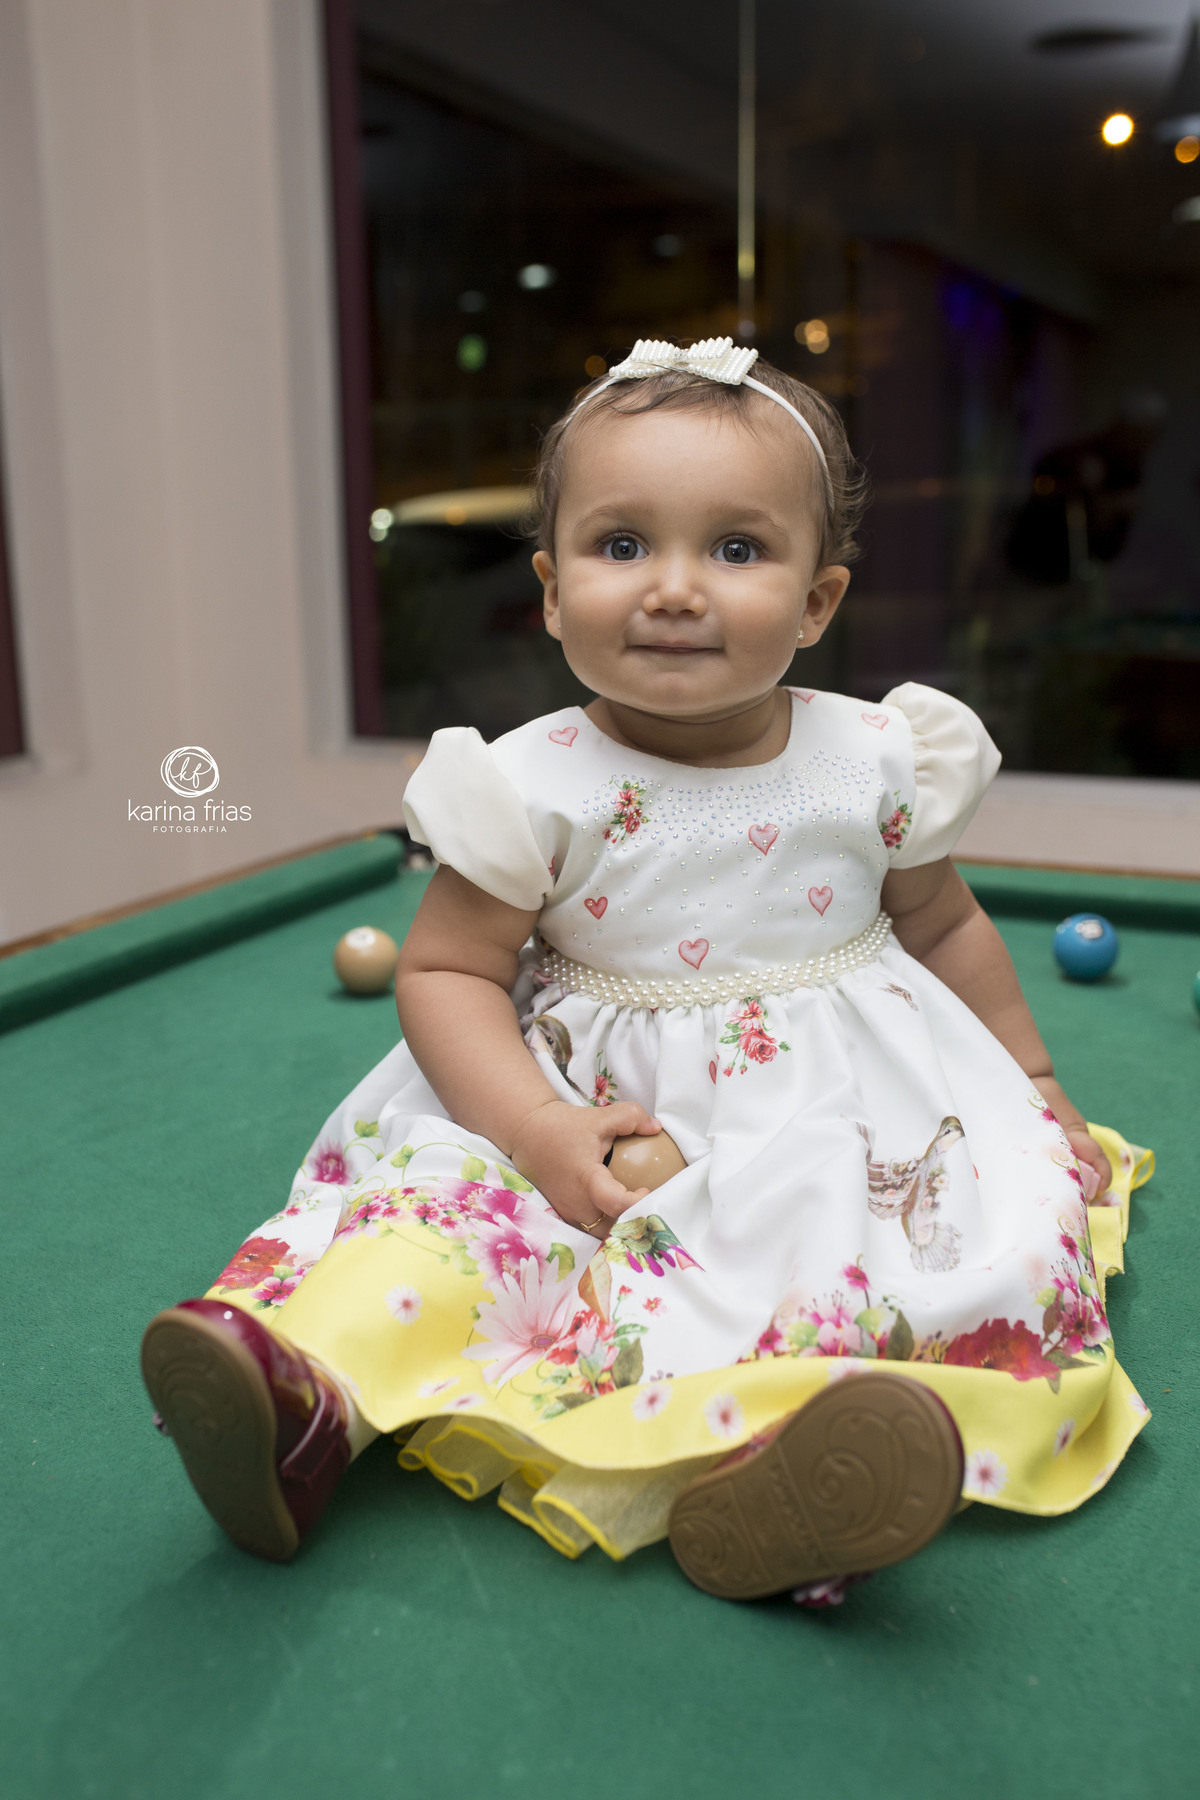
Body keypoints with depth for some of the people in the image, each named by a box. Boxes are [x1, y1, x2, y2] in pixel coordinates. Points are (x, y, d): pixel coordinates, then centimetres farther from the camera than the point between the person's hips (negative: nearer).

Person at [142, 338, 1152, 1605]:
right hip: (607, 1118, 0)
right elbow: (444, 970, -5)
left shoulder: (872, 762, -3)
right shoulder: (538, 787, -10)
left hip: (842, 1108, 1)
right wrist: (541, 1132, -20)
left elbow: (943, 927, 13)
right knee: (445, 1183, -23)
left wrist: (1036, 1094, 19)